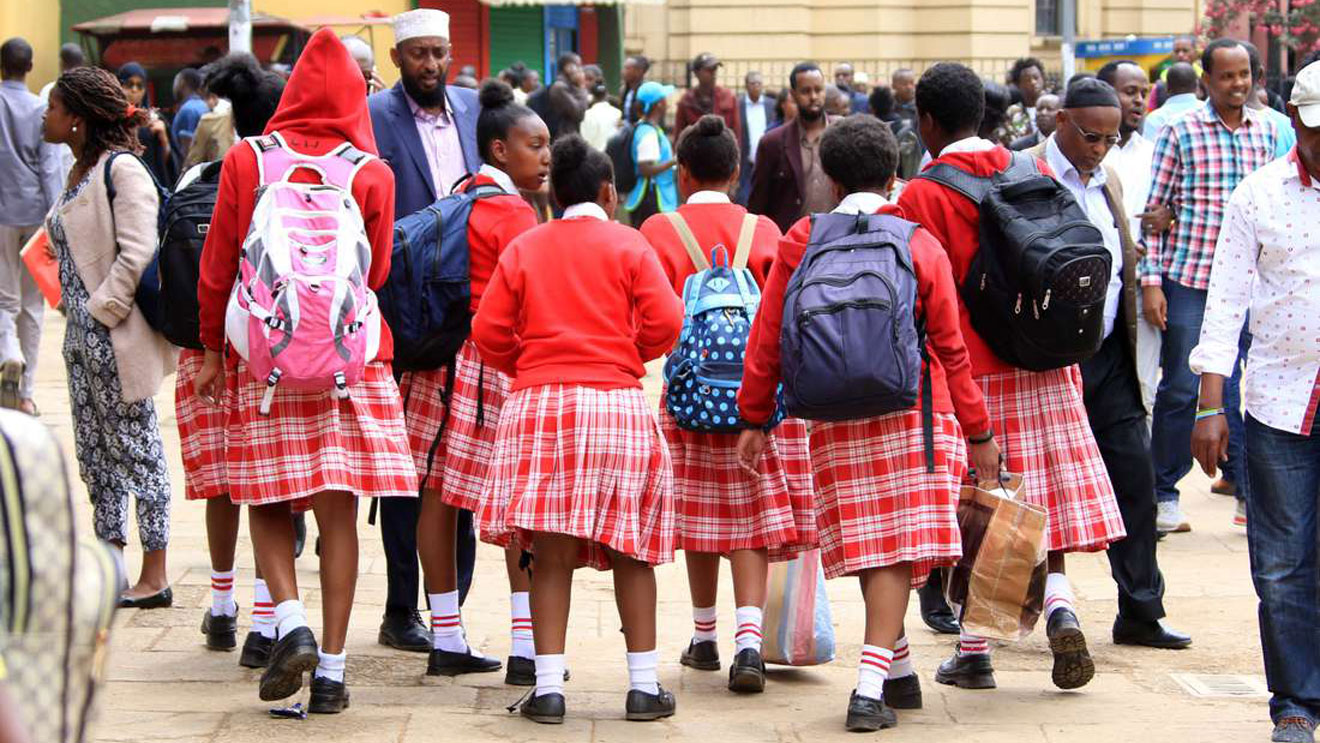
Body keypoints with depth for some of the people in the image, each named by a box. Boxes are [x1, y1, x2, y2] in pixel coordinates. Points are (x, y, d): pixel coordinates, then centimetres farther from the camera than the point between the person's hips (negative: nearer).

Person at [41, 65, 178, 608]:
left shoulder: (121, 170, -15)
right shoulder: (81, 173, 14)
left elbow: (137, 252, -22)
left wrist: (103, 310, -20)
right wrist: (74, 308, 11)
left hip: (115, 336, -10)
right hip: (83, 336, 10)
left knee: (135, 448, -2)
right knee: (95, 451, 13)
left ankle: (154, 576, 4)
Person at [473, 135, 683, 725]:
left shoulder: (523, 248, 9)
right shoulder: (628, 245, 4)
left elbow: (488, 331, 3)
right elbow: (665, 322, -5)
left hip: (537, 404, 2)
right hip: (617, 402, -1)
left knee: (551, 550, 2)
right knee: (629, 551, 6)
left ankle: (548, 686, -2)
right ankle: (644, 686, 10)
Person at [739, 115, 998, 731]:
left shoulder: (799, 243, 3)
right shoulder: (922, 246, 0)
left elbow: (767, 338, 3)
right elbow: (950, 348, 2)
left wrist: (754, 418, 11)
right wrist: (979, 432, 8)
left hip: (836, 420, 2)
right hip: (914, 413, -2)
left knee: (866, 545, 12)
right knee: (899, 548, -4)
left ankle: (900, 671, 21)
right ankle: (871, 687, -14)